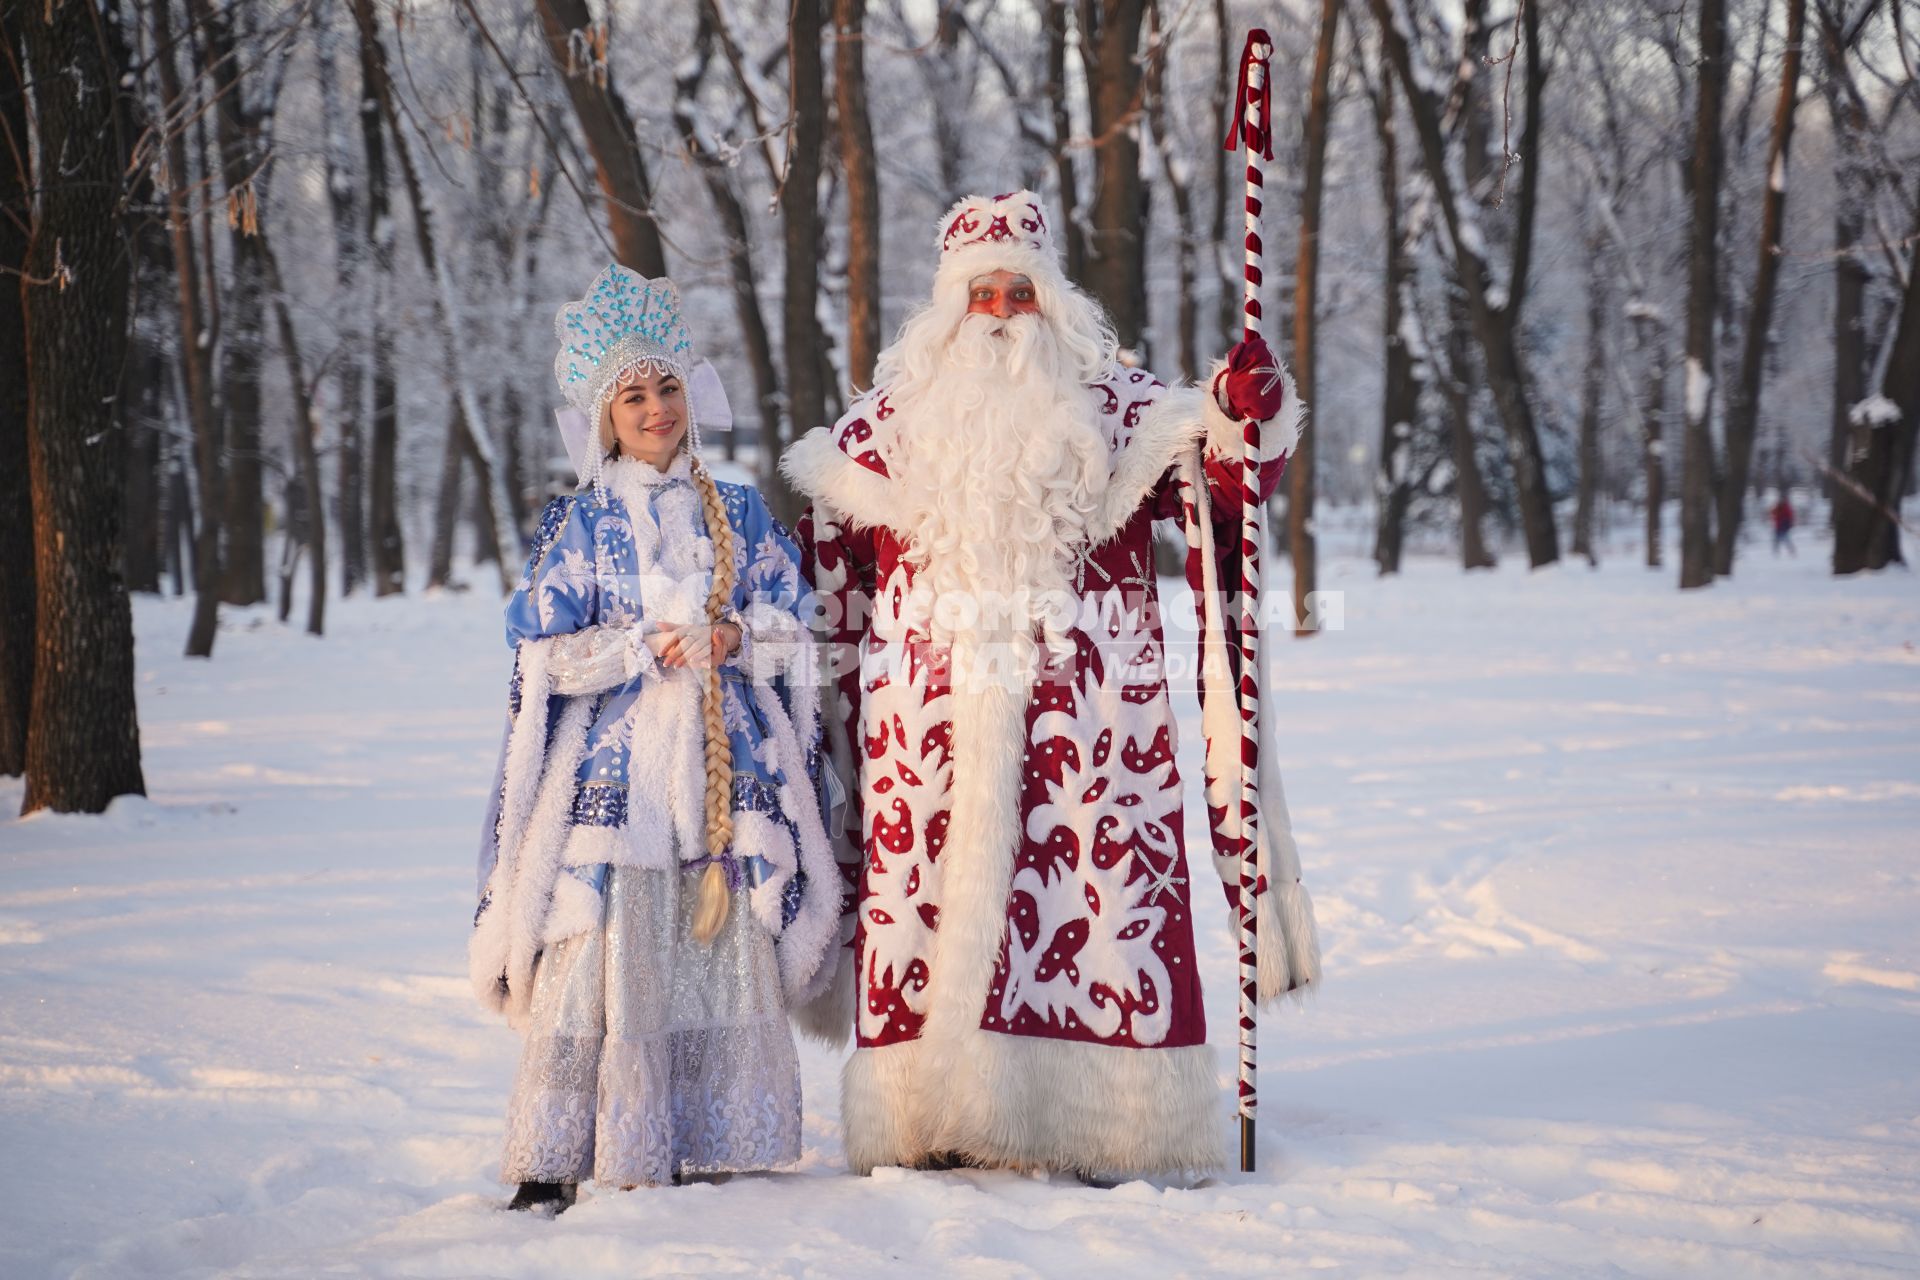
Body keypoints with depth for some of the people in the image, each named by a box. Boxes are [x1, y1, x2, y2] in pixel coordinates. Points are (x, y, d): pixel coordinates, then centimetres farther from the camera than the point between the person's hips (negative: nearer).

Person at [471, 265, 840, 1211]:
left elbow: (791, 639, 11)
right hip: (613, 769, -3)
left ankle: (708, 1146, 11)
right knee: (597, 962, -9)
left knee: (727, 954, 1)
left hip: (728, 768, 3)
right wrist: (647, 647, -11)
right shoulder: (579, 526, 4)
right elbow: (545, 655, -1)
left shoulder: (738, 514, 12)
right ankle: (553, 1161, -4)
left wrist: (734, 640, -9)